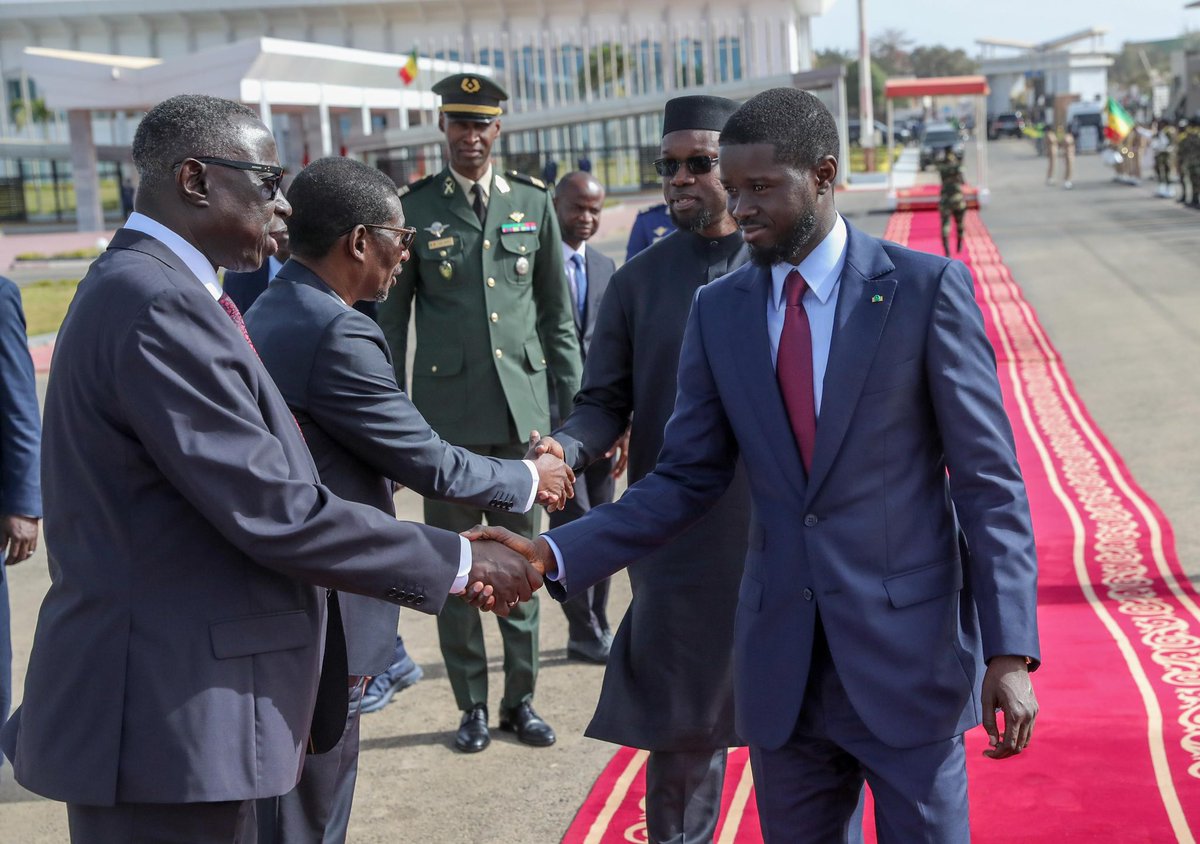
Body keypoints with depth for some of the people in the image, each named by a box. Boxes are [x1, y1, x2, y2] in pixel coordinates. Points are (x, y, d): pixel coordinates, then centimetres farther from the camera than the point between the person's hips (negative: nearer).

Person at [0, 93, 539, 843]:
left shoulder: (142, 287, 12)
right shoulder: (157, 303, -20)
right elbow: (273, 510, -22)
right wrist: (459, 562, -13)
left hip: (179, 701, 10)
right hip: (165, 717, -10)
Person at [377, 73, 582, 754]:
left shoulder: (534, 202, 7)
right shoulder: (414, 208, 1)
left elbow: (559, 314, 10)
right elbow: (390, 321, 4)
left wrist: (571, 404, 6)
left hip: (523, 405, 1)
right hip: (447, 410, -1)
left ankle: (522, 698, 22)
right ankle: (473, 704, 17)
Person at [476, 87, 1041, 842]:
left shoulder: (927, 288, -7)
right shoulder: (719, 311, 5)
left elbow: (988, 479, -7)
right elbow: (685, 481, 6)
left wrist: (1010, 652, -13)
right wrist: (555, 555, -7)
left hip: (908, 655, -3)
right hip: (782, 669, 4)